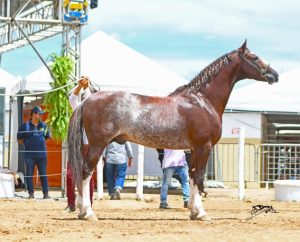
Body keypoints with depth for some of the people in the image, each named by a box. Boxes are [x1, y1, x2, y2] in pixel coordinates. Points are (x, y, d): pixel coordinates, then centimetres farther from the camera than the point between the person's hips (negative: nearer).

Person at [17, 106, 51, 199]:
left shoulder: (44, 126, 9)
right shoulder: (25, 126, 0)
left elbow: (47, 137, 21)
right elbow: (19, 139, 6)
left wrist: (40, 143, 8)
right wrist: (28, 144, -3)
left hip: (42, 154, 2)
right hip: (30, 155, -2)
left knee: (43, 174, 2)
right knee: (29, 174, 0)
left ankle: (46, 193, 6)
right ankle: (31, 193, 7)